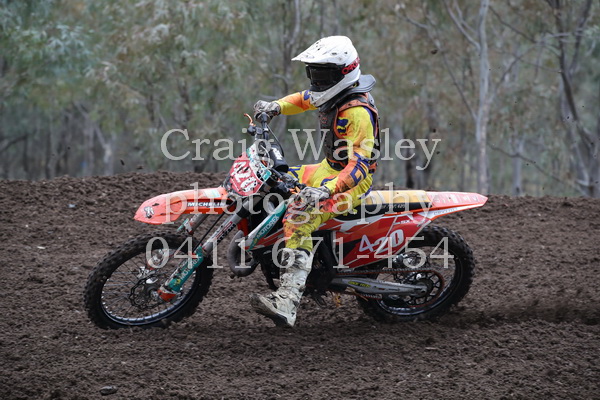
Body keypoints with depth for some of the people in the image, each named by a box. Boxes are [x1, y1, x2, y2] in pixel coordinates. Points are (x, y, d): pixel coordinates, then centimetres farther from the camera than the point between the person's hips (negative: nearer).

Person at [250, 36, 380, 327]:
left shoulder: (357, 112, -24)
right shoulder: (334, 95, 5)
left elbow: (359, 164, -30)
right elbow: (303, 99, 26)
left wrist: (327, 190, -42)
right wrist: (276, 106, 6)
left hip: (353, 181, -10)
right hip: (329, 169, 10)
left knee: (299, 217, -34)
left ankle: (286, 304, -45)